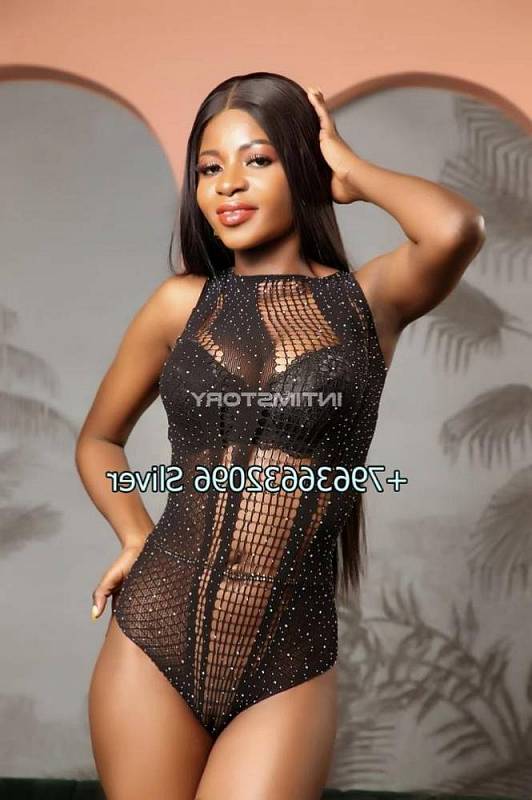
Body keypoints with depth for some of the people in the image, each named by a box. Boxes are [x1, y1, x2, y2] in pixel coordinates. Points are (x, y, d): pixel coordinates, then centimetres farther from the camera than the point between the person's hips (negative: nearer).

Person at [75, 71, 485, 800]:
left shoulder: (369, 298, -1)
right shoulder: (183, 303, 4)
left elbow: (457, 229, -23)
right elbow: (98, 440, 16)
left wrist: (352, 169, -5)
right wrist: (136, 538, -1)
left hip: (288, 667, -2)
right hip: (154, 640, 2)